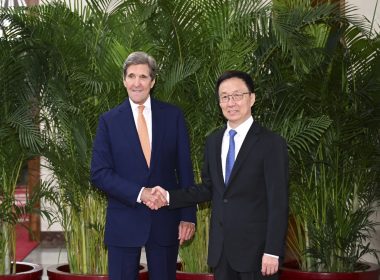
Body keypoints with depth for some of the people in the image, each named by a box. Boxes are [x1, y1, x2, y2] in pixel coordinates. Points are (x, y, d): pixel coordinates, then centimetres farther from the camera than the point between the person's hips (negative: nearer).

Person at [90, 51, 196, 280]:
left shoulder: (173, 116, 3)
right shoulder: (109, 121, 1)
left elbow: (185, 170, 3)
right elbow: (99, 173, -4)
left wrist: (188, 216, -1)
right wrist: (139, 193, -15)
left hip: (165, 220, 1)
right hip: (124, 222, -1)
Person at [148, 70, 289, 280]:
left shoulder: (271, 144, -9)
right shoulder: (213, 141, 10)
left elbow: (278, 202, -12)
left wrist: (272, 252, -16)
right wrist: (169, 197, 3)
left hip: (255, 247, -5)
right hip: (220, 249, 5)